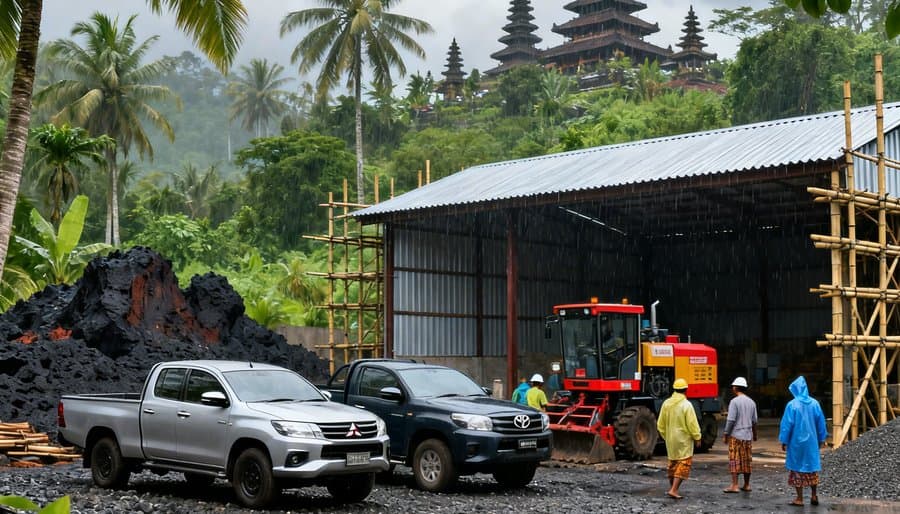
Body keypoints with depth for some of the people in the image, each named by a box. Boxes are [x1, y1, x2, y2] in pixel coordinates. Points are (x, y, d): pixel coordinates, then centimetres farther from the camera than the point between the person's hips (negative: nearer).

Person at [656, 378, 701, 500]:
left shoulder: (666, 403, 2)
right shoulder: (686, 405, -16)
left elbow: (660, 424, 8)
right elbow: (692, 423, -15)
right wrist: (697, 437, -2)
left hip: (670, 439, 6)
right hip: (684, 440, -6)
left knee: (673, 462, 19)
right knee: (684, 464, -1)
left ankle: (671, 488, 27)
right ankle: (674, 490, -10)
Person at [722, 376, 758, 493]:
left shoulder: (734, 401, -12)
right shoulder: (751, 402, 8)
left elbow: (731, 420, -15)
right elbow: (754, 421, 13)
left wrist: (726, 434, -7)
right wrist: (754, 434, 26)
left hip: (736, 435, -6)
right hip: (748, 436, 6)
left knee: (734, 461, -3)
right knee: (747, 460, 11)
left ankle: (734, 486, -7)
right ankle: (746, 485, 17)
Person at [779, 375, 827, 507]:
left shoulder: (792, 404, -13)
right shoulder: (814, 403, -2)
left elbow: (787, 424, -10)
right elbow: (821, 422, 5)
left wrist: (784, 441, -1)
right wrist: (821, 439, 15)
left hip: (796, 442, -4)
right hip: (812, 441, 4)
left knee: (797, 468, 4)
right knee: (812, 467, 15)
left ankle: (799, 499, 5)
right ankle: (814, 496, 17)